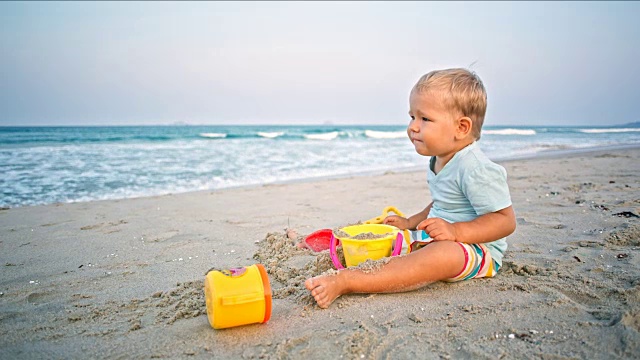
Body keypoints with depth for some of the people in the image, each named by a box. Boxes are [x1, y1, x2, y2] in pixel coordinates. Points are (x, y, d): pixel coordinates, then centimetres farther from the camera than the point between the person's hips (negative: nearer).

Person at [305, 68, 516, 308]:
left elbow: (505, 220, -22)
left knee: (443, 254, -41)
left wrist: (455, 231, -33)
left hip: (479, 248, -10)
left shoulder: (476, 169, -21)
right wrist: (411, 222, 16)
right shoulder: (439, 160, 9)